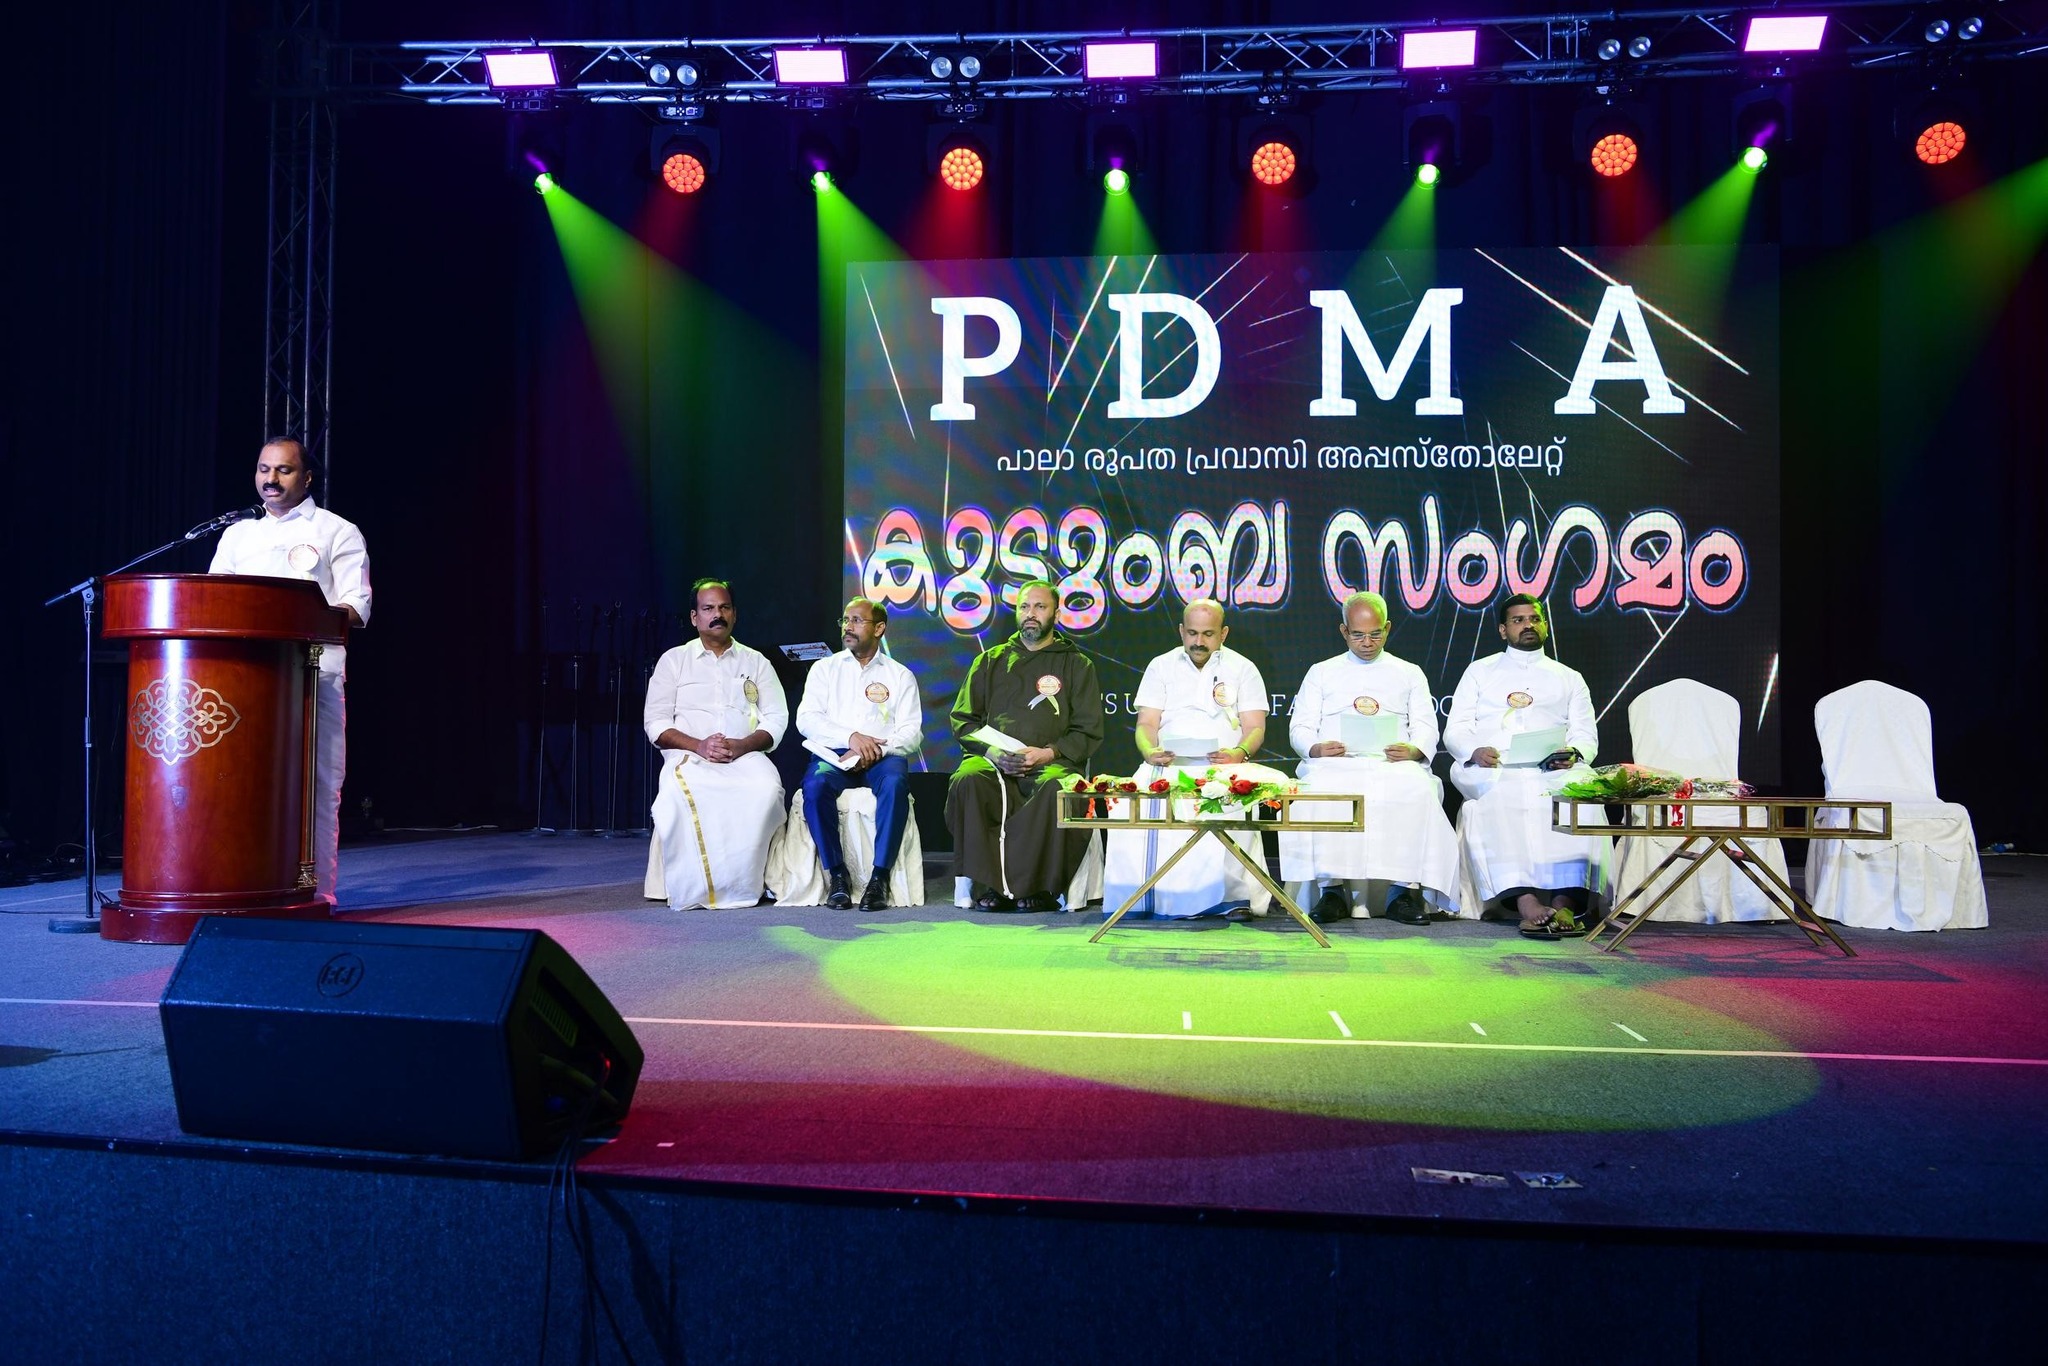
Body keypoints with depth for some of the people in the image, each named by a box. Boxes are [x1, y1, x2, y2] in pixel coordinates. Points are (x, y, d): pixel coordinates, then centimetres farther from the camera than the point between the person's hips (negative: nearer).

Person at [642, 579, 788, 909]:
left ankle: (741, 885, -27)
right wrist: (699, 745, -11)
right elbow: (656, 724, 7)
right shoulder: (673, 661, 15)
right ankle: (694, 888, -28)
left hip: (745, 756, 1)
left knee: (766, 788, -35)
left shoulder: (755, 662, 18)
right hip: (689, 757, -1)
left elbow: (777, 719, 10)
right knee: (678, 793, -37)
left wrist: (741, 745, -11)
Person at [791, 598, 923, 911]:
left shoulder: (900, 675, 15)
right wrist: (850, 737, -13)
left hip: (883, 756, -1)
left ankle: (880, 877, -31)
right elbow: (806, 720, 3)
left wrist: (878, 749, -15)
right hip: (834, 754, 1)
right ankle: (836, 874, -23)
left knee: (895, 783, -35)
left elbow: (911, 732, 5)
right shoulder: (825, 668, 17)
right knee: (815, 784, -33)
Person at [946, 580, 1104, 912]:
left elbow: (1088, 732, 9)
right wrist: (989, 749, -4)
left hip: (1050, 762, -2)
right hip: (992, 760, 2)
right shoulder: (990, 660, 23)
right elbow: (962, 720, 17)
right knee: (966, 782, -33)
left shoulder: (1077, 665, 17)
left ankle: (1038, 887, -27)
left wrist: (1047, 753, -9)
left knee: (1059, 789, -37)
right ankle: (989, 885, -29)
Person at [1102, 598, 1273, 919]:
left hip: (1222, 765, -1)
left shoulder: (1243, 669, 14)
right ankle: (1144, 895, -26)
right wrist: (1149, 751, -15)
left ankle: (1233, 895, -28)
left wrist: (1240, 753, -18)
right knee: (1139, 801, -32)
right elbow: (1147, 723, 9)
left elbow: (1255, 728, 6)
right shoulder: (1161, 666, 18)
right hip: (1168, 764, 1)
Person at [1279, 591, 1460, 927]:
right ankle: (1333, 887, -32)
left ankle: (1405, 889, -33)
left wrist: (1413, 750, -10)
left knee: (1417, 788, -35)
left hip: (1394, 764, 0)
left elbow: (1426, 728, 14)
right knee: (1320, 789, -36)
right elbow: (1300, 727, 15)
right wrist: (1316, 748, -9)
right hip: (1335, 763, 0)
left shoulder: (1409, 673, 25)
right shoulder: (1321, 672, 24)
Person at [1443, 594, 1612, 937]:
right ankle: (1524, 900, -49)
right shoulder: (1480, 671, 25)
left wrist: (1573, 753, -8)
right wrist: (1475, 751, -10)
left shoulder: (1569, 678, 29)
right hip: (1491, 768, -1)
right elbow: (1455, 731, 14)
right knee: (1504, 794, -39)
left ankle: (1567, 900, -47)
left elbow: (1587, 734, 17)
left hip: (1553, 770, 1)